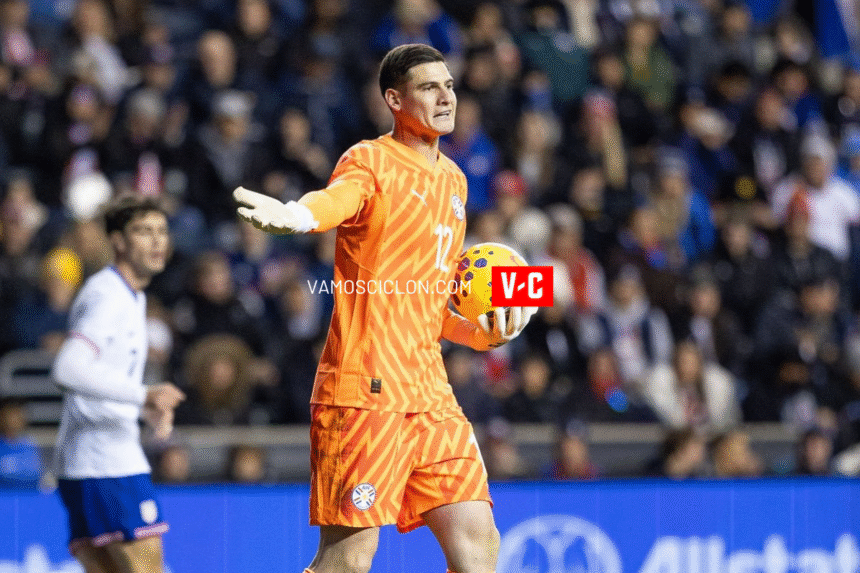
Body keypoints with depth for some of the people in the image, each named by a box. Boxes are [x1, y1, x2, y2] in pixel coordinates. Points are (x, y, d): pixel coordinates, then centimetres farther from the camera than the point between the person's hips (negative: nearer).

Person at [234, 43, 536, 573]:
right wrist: (289, 215, -53)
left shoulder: (454, 181, 19)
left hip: (431, 392, 8)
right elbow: (333, 201, -30)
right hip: (366, 390, -8)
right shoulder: (371, 161, -4)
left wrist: (487, 332, 10)